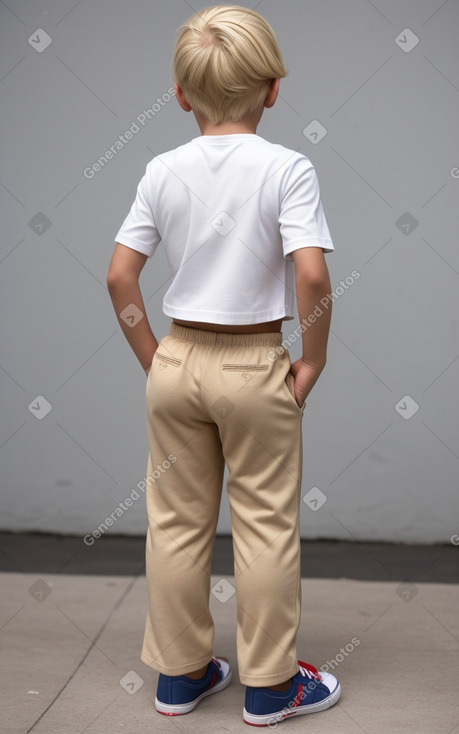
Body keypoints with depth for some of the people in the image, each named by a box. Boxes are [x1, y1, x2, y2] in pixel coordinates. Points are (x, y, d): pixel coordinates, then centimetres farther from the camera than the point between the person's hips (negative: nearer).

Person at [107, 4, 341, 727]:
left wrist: (153, 358, 5)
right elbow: (312, 273, -23)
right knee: (266, 527, 9)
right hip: (256, 367, -3)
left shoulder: (162, 171, -1)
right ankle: (270, 685, 21)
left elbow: (119, 276, -3)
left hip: (178, 362, 4)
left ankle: (180, 673, 28)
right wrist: (312, 365, -11)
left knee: (178, 523, 14)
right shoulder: (288, 168, -12)